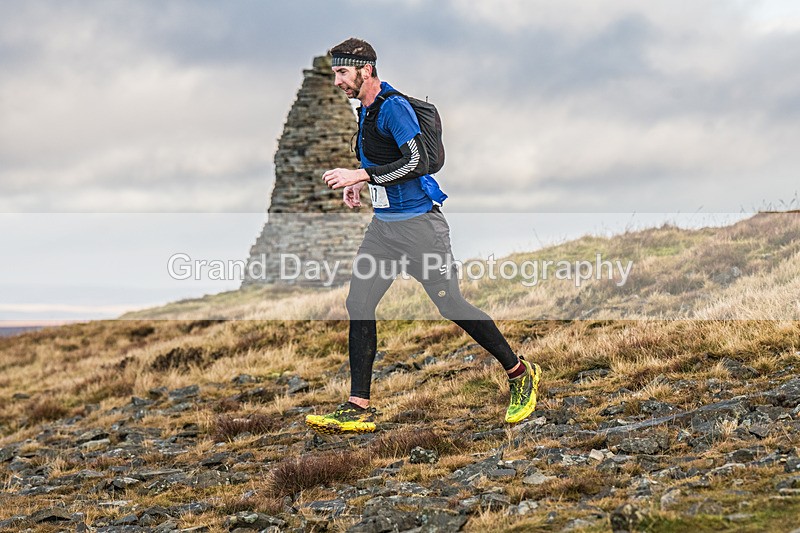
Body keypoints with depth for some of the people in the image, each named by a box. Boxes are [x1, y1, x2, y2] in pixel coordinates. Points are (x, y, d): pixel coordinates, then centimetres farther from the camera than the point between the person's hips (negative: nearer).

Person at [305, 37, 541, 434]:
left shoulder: (394, 107, -15)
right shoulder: (366, 110, 15)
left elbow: (417, 162, -24)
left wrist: (360, 175, -25)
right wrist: (359, 183, 14)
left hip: (418, 223, -9)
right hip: (383, 224, 9)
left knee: (450, 305, -4)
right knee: (358, 304, -2)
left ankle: (520, 374, 15)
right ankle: (359, 408, 0)